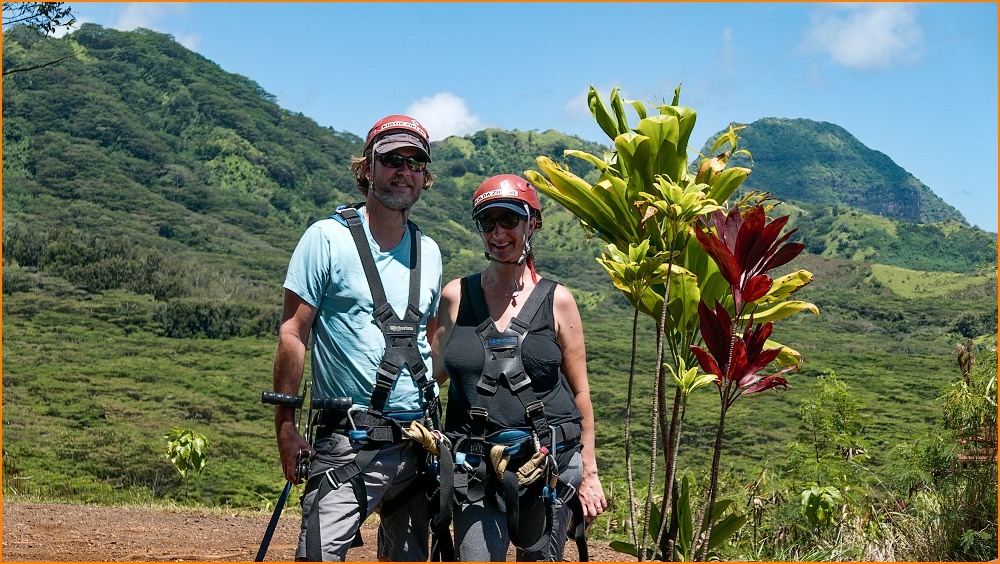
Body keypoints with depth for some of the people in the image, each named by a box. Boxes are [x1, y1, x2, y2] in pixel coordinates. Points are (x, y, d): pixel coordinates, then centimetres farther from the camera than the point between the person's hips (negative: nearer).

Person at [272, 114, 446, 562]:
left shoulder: (428, 252, 12)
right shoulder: (327, 238, -3)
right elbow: (293, 333, -5)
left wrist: (434, 421, 14)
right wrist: (285, 425, -10)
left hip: (417, 442, 6)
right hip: (348, 443, -5)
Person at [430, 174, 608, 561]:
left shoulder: (556, 301, 3)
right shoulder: (456, 296, 6)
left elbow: (580, 393, 6)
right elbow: (435, 372, 17)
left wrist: (589, 473, 6)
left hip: (548, 467, 0)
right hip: (477, 472, 0)